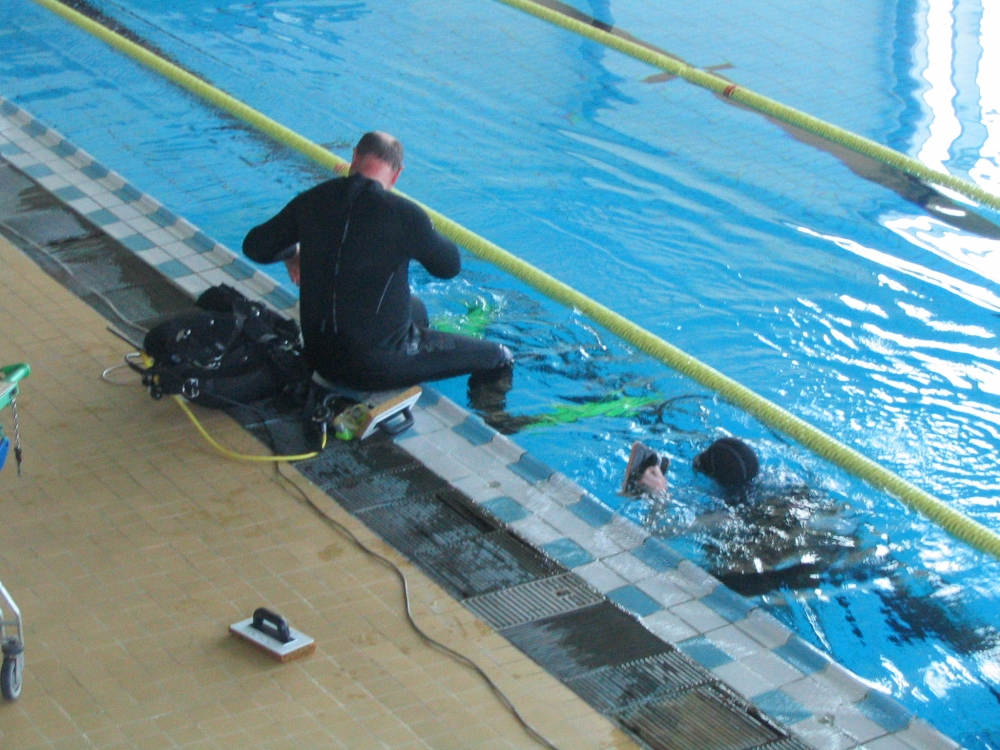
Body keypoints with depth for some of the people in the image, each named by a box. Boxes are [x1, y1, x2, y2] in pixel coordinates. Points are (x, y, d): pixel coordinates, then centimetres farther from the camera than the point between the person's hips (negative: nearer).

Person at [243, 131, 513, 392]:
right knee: (498, 358, 6)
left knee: (415, 308, 36)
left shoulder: (313, 200, -4)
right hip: (376, 366, -7)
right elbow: (450, 266, -4)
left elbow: (255, 246, 7)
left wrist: (293, 252, 26)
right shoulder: (402, 214, -19)